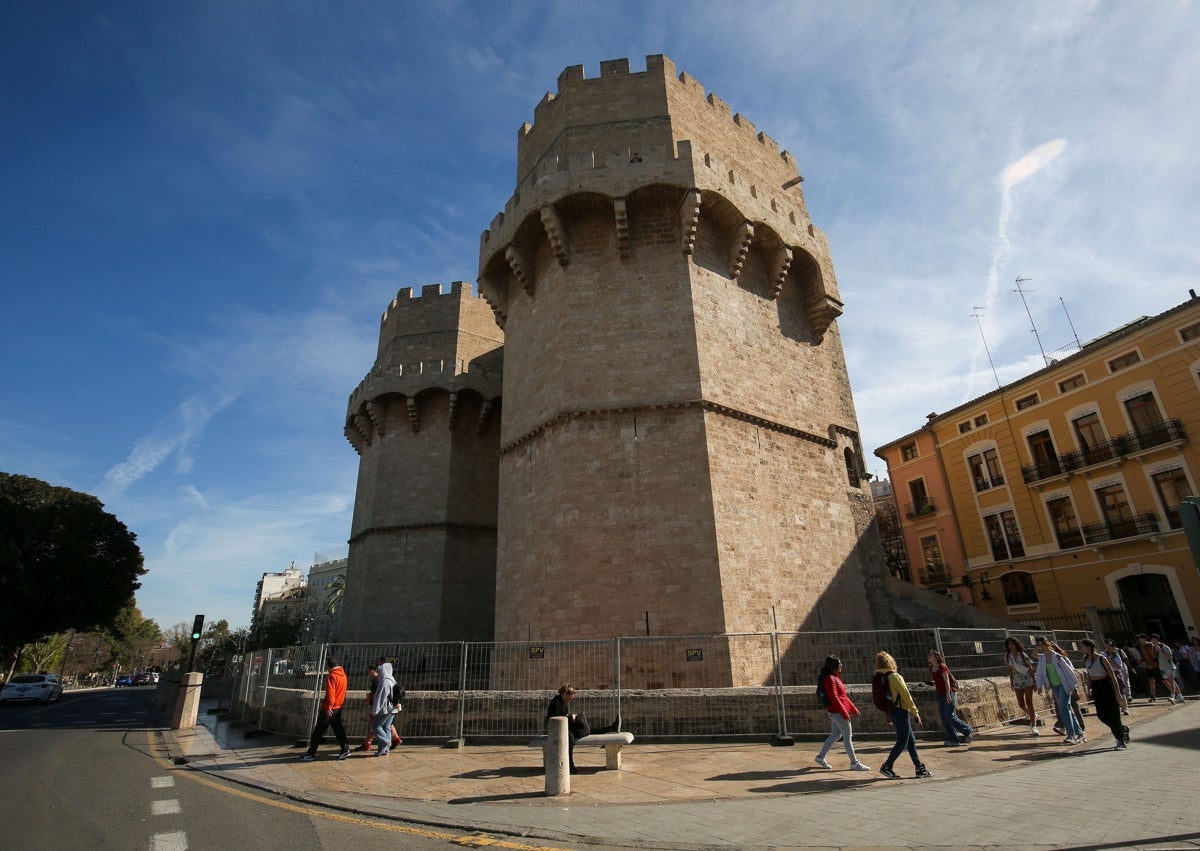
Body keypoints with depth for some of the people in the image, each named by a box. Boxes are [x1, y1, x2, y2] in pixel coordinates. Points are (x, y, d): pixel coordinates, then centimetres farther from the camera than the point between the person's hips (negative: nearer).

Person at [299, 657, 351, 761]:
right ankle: (345, 750, 9)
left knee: (318, 731, 3)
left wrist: (328, 707, -23)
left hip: (329, 709, -8)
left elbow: (330, 693, -24)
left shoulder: (331, 676, -17)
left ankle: (311, 754, 8)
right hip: (338, 707, 8)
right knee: (338, 729, 12)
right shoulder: (343, 674, 7)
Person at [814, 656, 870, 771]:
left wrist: (853, 708, 19)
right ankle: (854, 763, 11)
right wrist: (844, 713, -21)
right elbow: (834, 698, -21)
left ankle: (820, 757, 19)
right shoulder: (829, 679, -17)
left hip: (836, 712, 10)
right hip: (838, 711, -10)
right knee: (848, 737, 0)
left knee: (835, 735, 14)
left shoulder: (835, 677, 14)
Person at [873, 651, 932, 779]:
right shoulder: (895, 677, -17)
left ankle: (920, 768, 20)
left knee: (911, 740, 16)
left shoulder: (877, 679, 5)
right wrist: (915, 713, -6)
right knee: (902, 742, 1)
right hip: (900, 711, -7)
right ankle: (887, 766, 0)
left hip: (891, 712, 7)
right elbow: (906, 696, -14)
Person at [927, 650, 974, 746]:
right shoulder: (931, 668, 8)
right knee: (944, 718, 6)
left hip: (948, 693, -8)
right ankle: (953, 740, 12)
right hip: (940, 694, 8)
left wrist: (948, 695, -19)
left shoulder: (942, 666, -15)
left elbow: (947, 681, -16)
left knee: (950, 717, -6)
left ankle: (968, 732, 14)